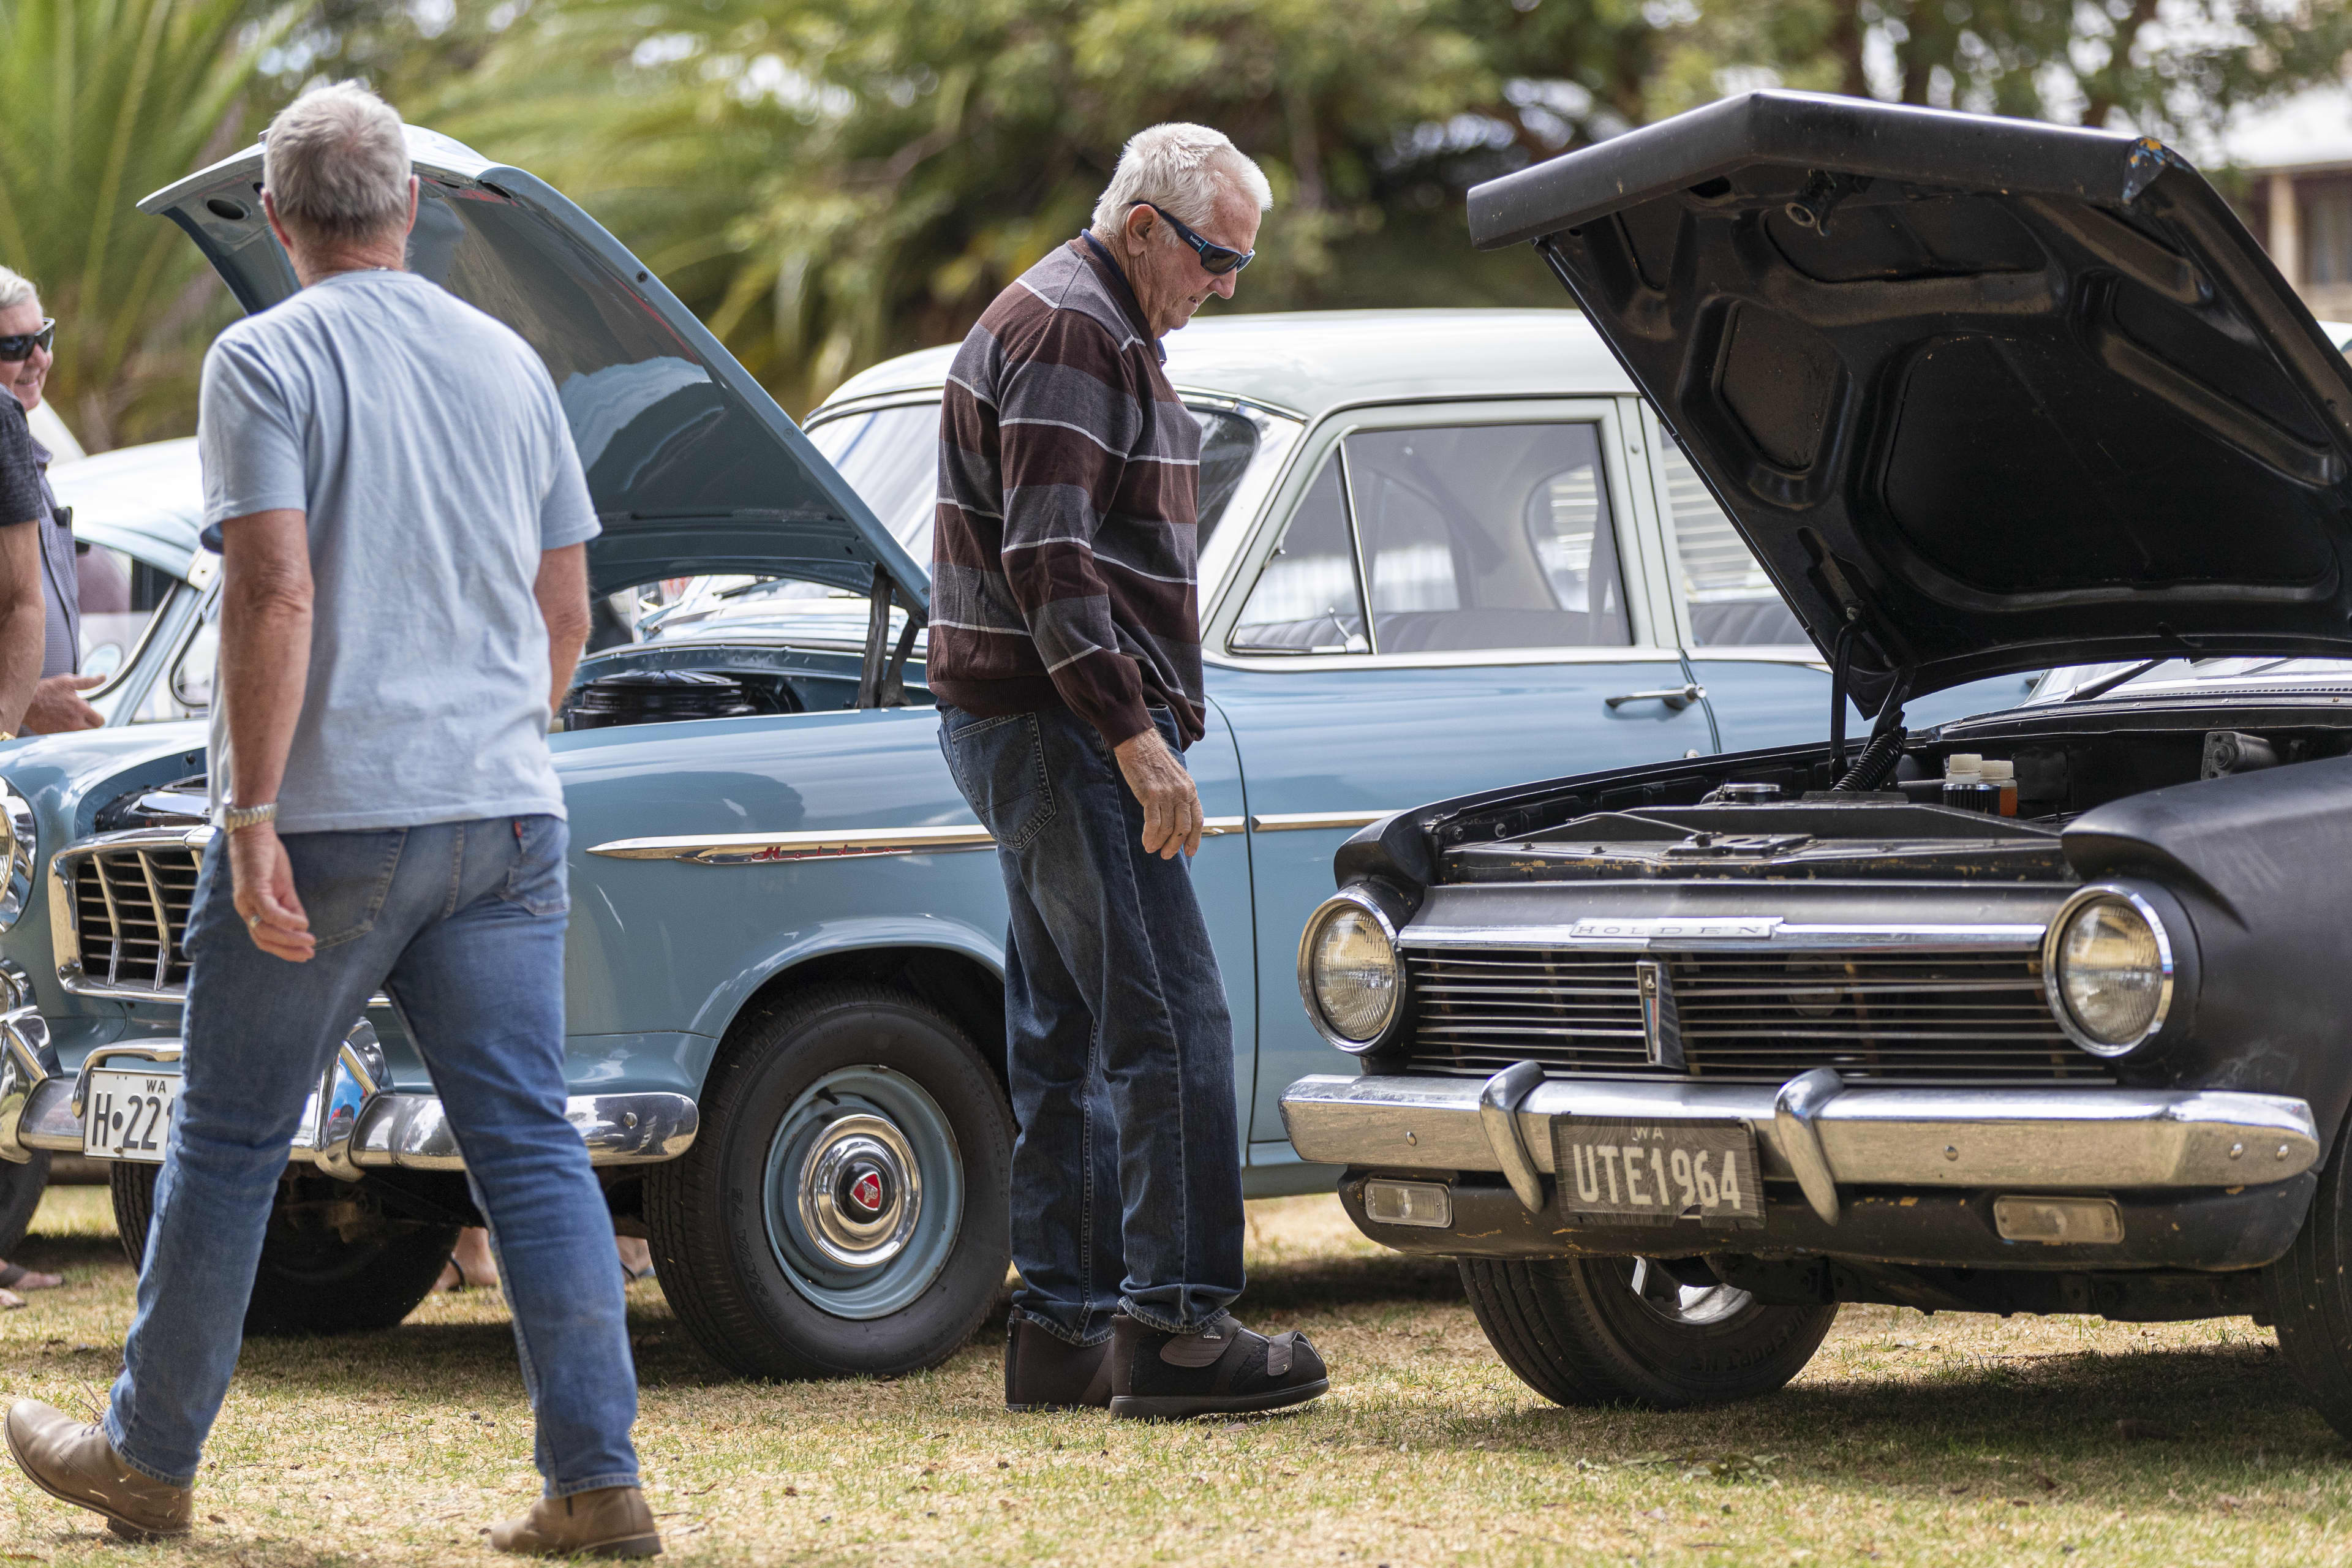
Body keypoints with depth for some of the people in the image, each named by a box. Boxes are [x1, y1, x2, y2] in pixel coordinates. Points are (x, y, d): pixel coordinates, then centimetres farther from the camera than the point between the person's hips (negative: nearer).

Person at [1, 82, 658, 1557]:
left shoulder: (268, 360, -6)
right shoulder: (507, 360, 10)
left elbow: (276, 592, -17)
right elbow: (567, 610, 15)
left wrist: (253, 817, -16)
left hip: (331, 817, -4)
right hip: (507, 820, 4)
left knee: (232, 1142, 8)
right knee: (533, 1145, 2)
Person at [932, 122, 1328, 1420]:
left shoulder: (1091, 330, 21)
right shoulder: (1071, 332, -13)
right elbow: (1048, 559, -22)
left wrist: (1135, 723, 22)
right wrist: (1134, 730, -24)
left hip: (1028, 731, 11)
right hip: (1057, 727, -11)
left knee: (1066, 1038, 10)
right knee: (1168, 1022, -12)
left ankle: (1063, 1326, 12)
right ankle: (1173, 1324, -13)